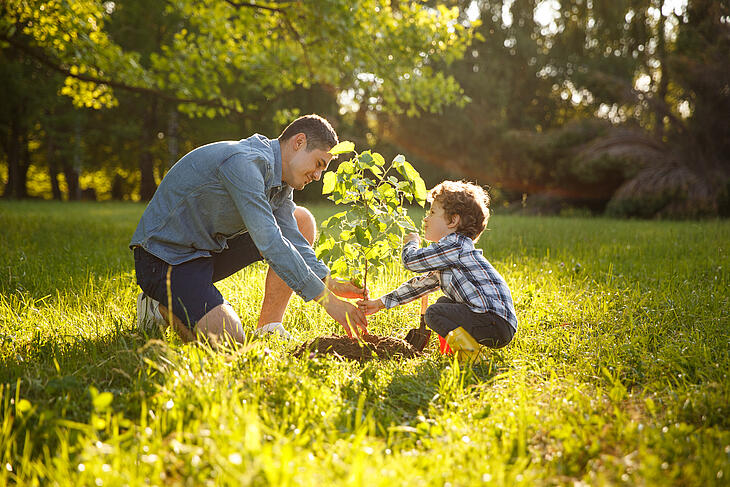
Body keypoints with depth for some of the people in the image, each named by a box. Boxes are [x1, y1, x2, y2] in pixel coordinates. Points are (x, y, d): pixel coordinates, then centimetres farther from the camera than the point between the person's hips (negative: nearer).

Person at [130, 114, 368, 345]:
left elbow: (293, 240, 2)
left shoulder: (280, 180, 5)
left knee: (302, 221, 3)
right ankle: (162, 305, 2)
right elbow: (269, 243, -32)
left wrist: (331, 283, -15)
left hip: (212, 247, 10)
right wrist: (328, 300, -32)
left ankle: (268, 328, 1)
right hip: (165, 256, -9)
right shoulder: (244, 162, -26)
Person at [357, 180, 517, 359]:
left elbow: (411, 260, -12)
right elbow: (421, 284, 28)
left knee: (434, 313, -13)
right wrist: (381, 303, 27)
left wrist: (411, 242, 12)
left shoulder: (455, 244, -11)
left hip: (497, 322, -10)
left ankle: (469, 350, -17)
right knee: (443, 302, 23)